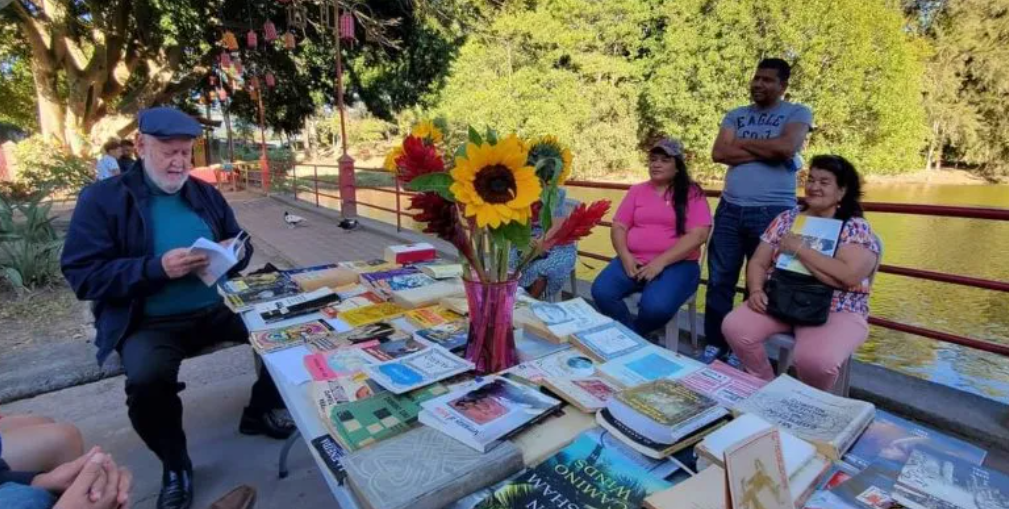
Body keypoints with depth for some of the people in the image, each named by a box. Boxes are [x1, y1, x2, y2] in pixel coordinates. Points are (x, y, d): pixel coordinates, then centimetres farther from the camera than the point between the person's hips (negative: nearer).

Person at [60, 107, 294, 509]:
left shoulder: (205, 193, 11)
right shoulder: (101, 199, -2)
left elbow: (240, 243, 16)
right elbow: (83, 276, -8)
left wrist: (235, 251, -9)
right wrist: (155, 268, -23)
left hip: (219, 307, 4)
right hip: (150, 322, -4)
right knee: (146, 379, -32)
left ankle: (260, 411, 14)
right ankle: (175, 464, 0)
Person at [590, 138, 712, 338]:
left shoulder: (692, 193, 2)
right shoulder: (637, 190, 14)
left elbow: (697, 235, -9)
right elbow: (619, 227, 9)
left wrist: (660, 262, -17)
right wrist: (625, 256, -11)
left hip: (676, 264, -3)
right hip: (634, 262, 4)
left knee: (656, 306, -32)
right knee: (601, 292, -23)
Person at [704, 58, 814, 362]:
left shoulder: (797, 113, 5)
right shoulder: (735, 116, 15)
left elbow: (786, 147, -14)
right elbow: (718, 153, -1)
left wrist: (742, 143, -2)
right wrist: (766, 151, -8)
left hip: (773, 212, -3)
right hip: (730, 209, 4)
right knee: (719, 280, 5)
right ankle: (715, 346, 17)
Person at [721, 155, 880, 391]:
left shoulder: (857, 228, -4)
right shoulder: (786, 219, 8)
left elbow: (848, 276, -22)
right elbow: (758, 263, 6)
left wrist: (799, 248, -17)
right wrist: (756, 290, -14)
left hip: (836, 311, -4)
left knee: (815, 360, -32)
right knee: (733, 327, -21)